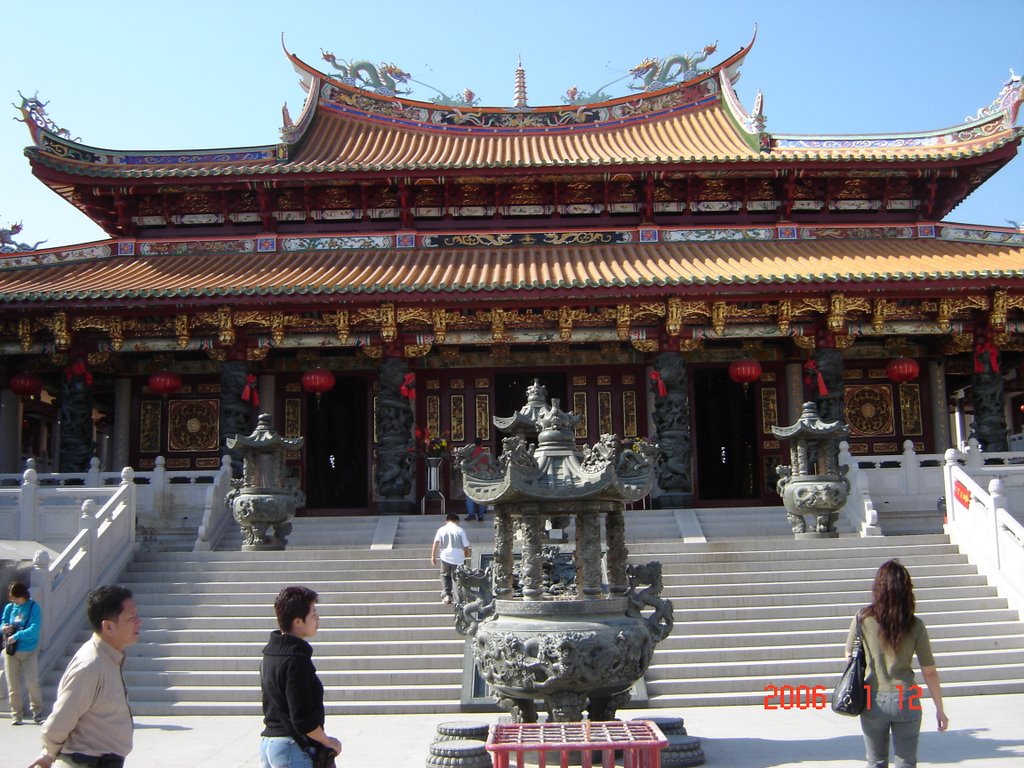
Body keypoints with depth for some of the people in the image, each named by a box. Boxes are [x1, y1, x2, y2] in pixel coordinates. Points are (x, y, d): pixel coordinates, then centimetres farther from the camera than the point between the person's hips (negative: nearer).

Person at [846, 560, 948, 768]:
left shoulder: (863, 618, -10)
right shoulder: (915, 625, -8)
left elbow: (849, 656, 0)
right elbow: (929, 672, -3)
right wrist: (940, 709, 7)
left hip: (873, 701, 0)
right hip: (906, 701, 0)